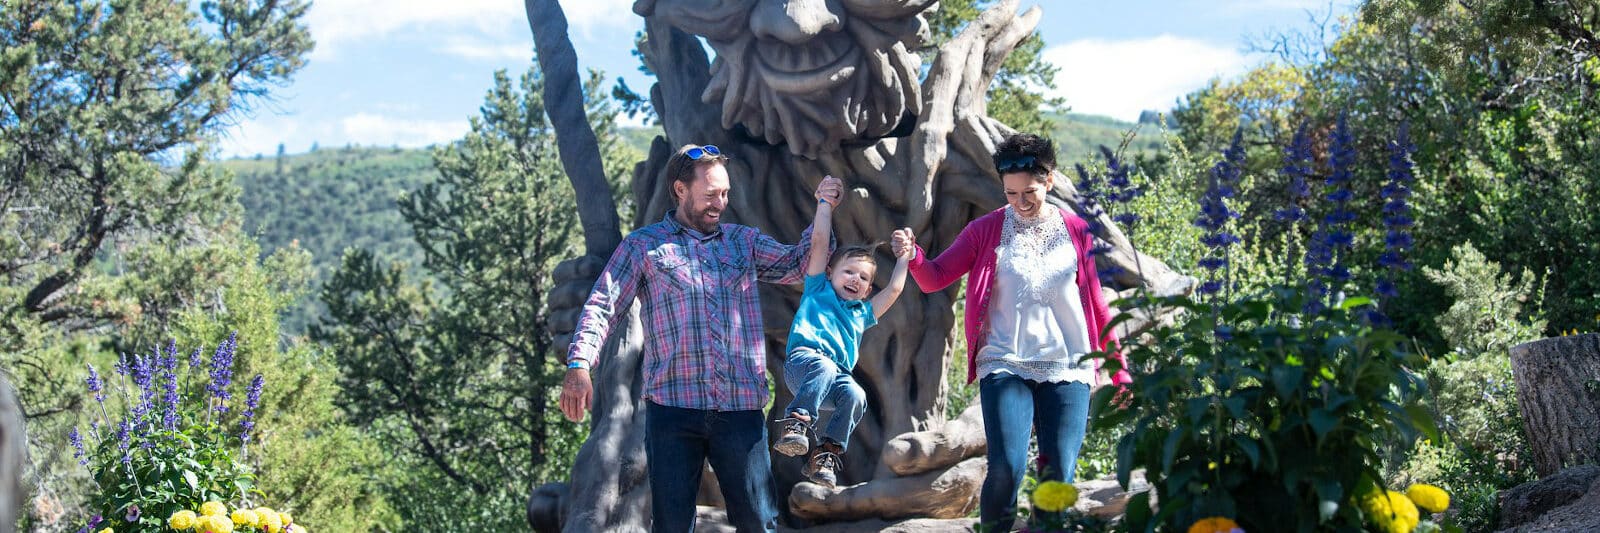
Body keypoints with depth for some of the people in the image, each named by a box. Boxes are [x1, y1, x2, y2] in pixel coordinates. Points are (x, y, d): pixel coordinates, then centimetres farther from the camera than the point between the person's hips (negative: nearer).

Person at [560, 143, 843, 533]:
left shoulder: (744, 241, 19)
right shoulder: (643, 246, 9)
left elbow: (798, 266, 16)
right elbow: (602, 306, 1)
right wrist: (579, 364, -14)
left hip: (741, 409, 2)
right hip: (672, 408, -2)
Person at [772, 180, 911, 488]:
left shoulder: (862, 313, 35)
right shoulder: (818, 290, 24)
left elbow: (894, 289, 35)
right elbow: (819, 240, 20)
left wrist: (904, 256, 44)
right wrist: (825, 203, 26)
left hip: (837, 375, 4)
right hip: (803, 359, -4)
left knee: (855, 396, -30)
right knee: (824, 367, -40)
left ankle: (825, 454, -26)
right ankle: (796, 423, -45)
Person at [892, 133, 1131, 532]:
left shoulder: (1077, 231, 9)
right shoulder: (987, 230, 5)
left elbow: (1098, 306, 13)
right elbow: (935, 278, 0)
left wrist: (1118, 370, 13)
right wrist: (912, 255, -21)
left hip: (1068, 369, 2)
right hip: (1006, 366, -1)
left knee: (1059, 476, -6)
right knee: (1006, 469, -17)